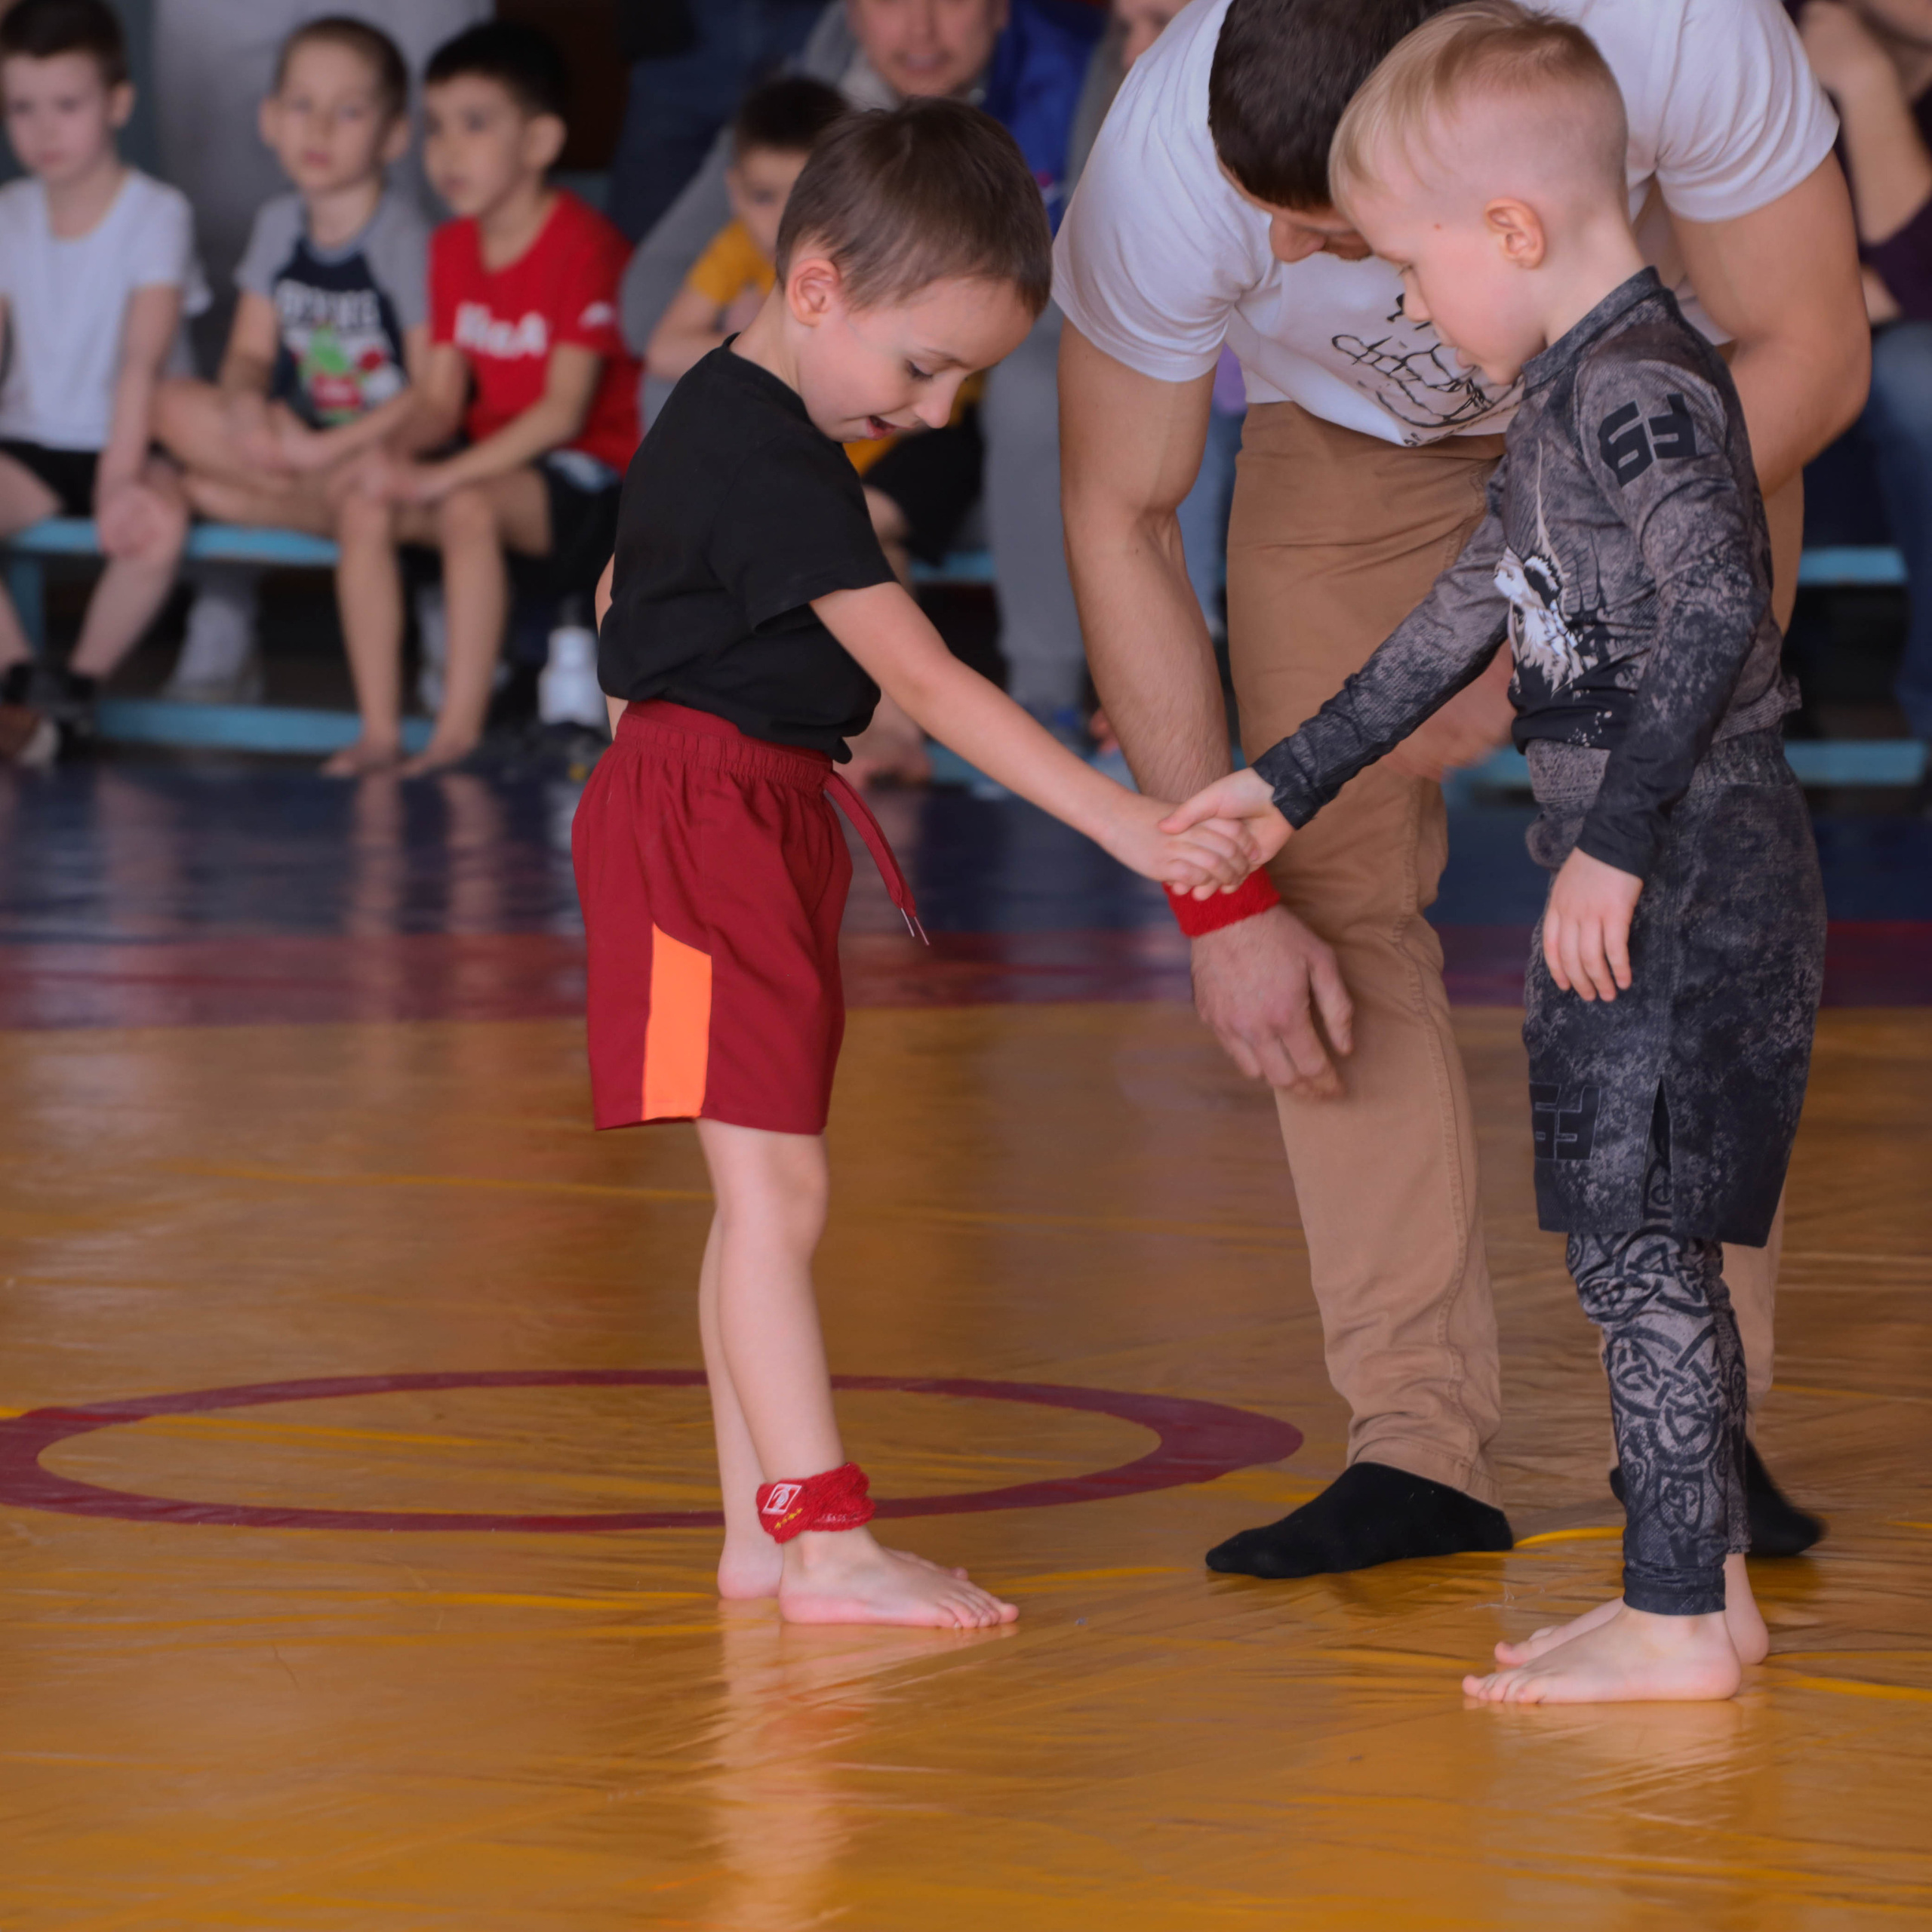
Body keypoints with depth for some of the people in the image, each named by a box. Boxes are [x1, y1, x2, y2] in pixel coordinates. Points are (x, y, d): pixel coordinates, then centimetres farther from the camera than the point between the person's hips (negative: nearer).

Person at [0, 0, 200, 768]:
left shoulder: (157, 214, -8)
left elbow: (142, 359, -20)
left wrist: (121, 481, -31)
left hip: (128, 441, -3)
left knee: (157, 524, -36)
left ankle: (76, 689, -14)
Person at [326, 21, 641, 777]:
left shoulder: (584, 246, -15)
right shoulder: (453, 248, 9)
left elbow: (565, 410, -21)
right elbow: (441, 396, 7)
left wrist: (447, 474, -28)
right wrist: (398, 449, -17)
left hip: (590, 473, -7)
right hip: (495, 466, 7)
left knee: (470, 508, -35)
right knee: (363, 510, -17)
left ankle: (461, 726, -30)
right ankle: (379, 727, -16)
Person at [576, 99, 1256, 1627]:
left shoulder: (722, 420, 11)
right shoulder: (776, 470, -22)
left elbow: (623, 592, 25)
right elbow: (930, 684, -27)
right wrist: (1130, 827, -31)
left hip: (743, 824, 11)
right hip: (711, 820, -11)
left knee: (767, 1194, 10)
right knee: (778, 1186, -12)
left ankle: (761, 1533, 13)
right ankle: (824, 1543, -14)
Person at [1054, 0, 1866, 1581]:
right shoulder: (1171, 158, -36)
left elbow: (1811, 356, -24)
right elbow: (1117, 520, -21)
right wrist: (1225, 898, -23)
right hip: (1353, 432, 1)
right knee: (1335, 884, -13)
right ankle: (1420, 1446, -10)